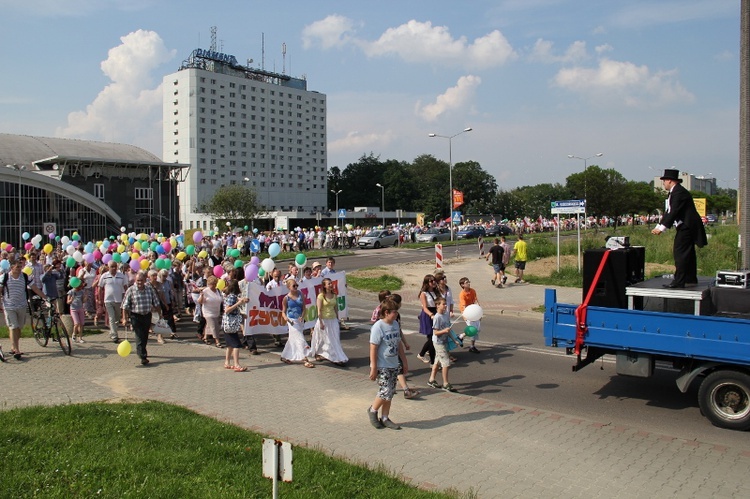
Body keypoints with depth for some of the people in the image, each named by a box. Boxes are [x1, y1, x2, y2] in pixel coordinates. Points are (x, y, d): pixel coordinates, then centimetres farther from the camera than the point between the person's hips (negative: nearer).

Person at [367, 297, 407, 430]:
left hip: (393, 365, 7)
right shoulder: (378, 327, -16)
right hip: (382, 366, -7)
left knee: (389, 394, 10)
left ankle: (384, 418, 22)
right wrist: (373, 368, -17)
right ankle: (372, 410, 14)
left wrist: (405, 362, 17)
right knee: (386, 392, -11)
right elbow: (373, 349, -16)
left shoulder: (395, 324, 6)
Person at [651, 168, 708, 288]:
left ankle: (679, 281, -11)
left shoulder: (679, 192, -17)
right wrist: (658, 226, 9)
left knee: (680, 253, -11)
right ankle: (691, 279, 23)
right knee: (688, 253, 15)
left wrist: (662, 228, -26)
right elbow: (668, 212, 16)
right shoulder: (674, 192, 16)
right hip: (687, 226, 11)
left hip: (686, 226, -11)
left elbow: (674, 212, -24)